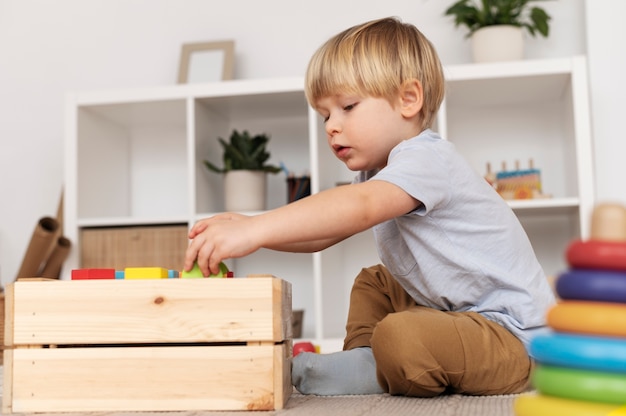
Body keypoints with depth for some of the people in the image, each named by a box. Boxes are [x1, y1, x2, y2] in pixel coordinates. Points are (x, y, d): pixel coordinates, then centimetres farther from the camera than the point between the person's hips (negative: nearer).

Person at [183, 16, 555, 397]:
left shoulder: (427, 159, -21)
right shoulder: (377, 173, 12)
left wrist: (255, 230, -48)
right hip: (457, 308, 10)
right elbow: (322, 236, 7)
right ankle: (362, 356, 6)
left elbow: (360, 207, -40)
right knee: (373, 282, 23)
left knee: (399, 338, -34)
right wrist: (248, 227, -10)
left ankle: (370, 373, -4)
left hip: (512, 335, -10)